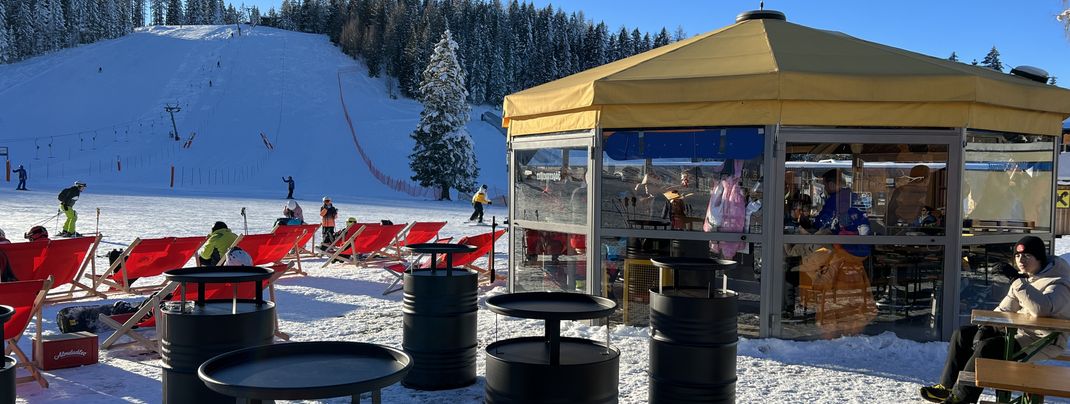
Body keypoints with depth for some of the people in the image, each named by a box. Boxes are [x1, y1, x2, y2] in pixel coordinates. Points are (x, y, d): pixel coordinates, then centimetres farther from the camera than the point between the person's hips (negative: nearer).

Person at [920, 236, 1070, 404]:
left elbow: (1042, 309, -35)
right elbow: (1005, 308, 15)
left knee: (987, 346, -30)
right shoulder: (1025, 278, 14)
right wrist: (985, 325, -1)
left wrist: (1019, 283, -32)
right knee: (963, 334, 2)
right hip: (1018, 331, 9)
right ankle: (947, 386, 2)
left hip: (1042, 341, -9)